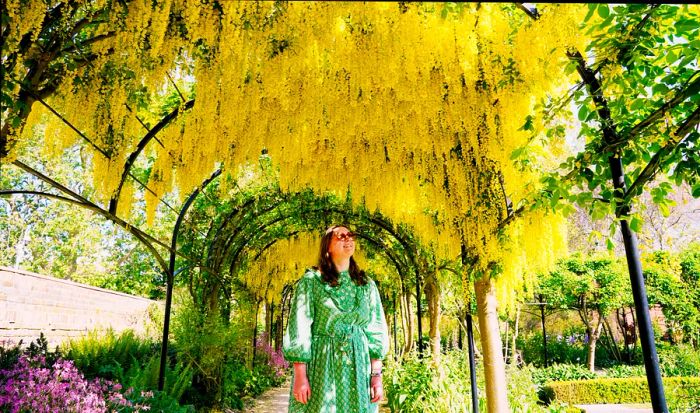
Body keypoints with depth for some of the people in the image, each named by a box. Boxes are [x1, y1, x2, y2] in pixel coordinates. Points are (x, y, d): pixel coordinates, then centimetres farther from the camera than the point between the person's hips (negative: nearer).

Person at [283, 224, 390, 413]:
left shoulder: (367, 285, 8)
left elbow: (376, 331, 6)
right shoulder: (311, 281, -2)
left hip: (358, 370, 3)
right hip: (321, 367, -3)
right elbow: (299, 327, -7)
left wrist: (377, 376, 0)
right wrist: (300, 375, -13)